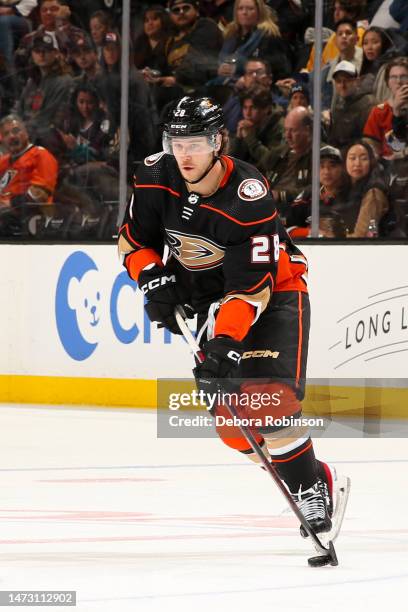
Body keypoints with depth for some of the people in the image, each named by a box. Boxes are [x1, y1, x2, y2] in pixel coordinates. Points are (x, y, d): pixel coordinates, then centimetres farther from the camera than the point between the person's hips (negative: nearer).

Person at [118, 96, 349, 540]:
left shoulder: (249, 198, -30)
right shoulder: (156, 177, -13)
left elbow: (251, 285, -32)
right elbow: (134, 240, 3)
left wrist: (226, 343, -41)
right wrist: (154, 281, -14)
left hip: (273, 290, -6)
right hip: (206, 296, 6)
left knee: (269, 396, -24)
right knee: (229, 416, -5)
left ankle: (312, 486, -12)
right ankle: (304, 482, 8)